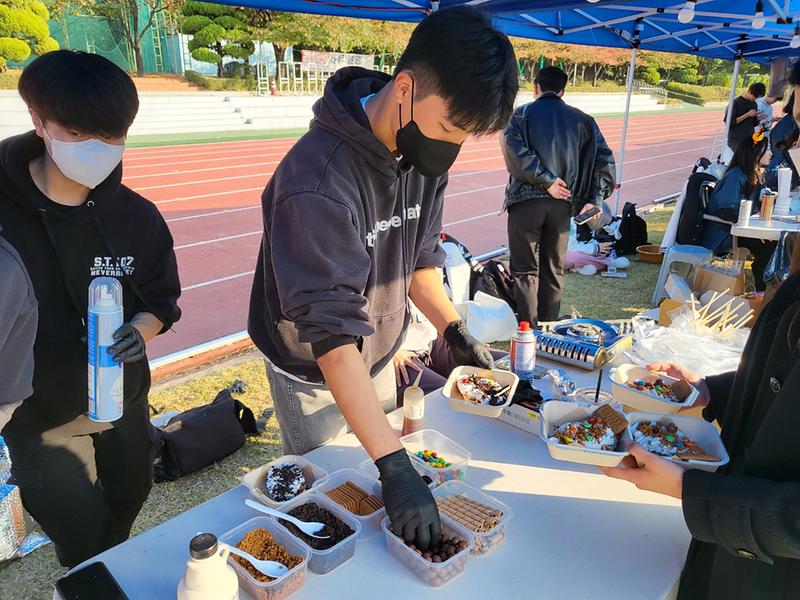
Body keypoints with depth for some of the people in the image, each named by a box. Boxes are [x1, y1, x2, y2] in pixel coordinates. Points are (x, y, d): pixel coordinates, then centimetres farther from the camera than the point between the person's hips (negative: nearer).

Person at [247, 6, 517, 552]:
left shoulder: (423, 150, -11)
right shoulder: (317, 180, -35)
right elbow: (332, 333, -38)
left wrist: (454, 329, -11)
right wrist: (394, 464, -40)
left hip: (379, 354, 7)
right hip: (316, 370, -6)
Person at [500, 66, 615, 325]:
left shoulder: (521, 114, 4)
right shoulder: (581, 120, 11)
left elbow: (515, 150, -15)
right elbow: (604, 159, 2)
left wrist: (546, 179, -12)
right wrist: (595, 198, 0)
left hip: (526, 201, -3)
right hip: (563, 204, 3)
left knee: (525, 270, 4)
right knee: (554, 270, 13)